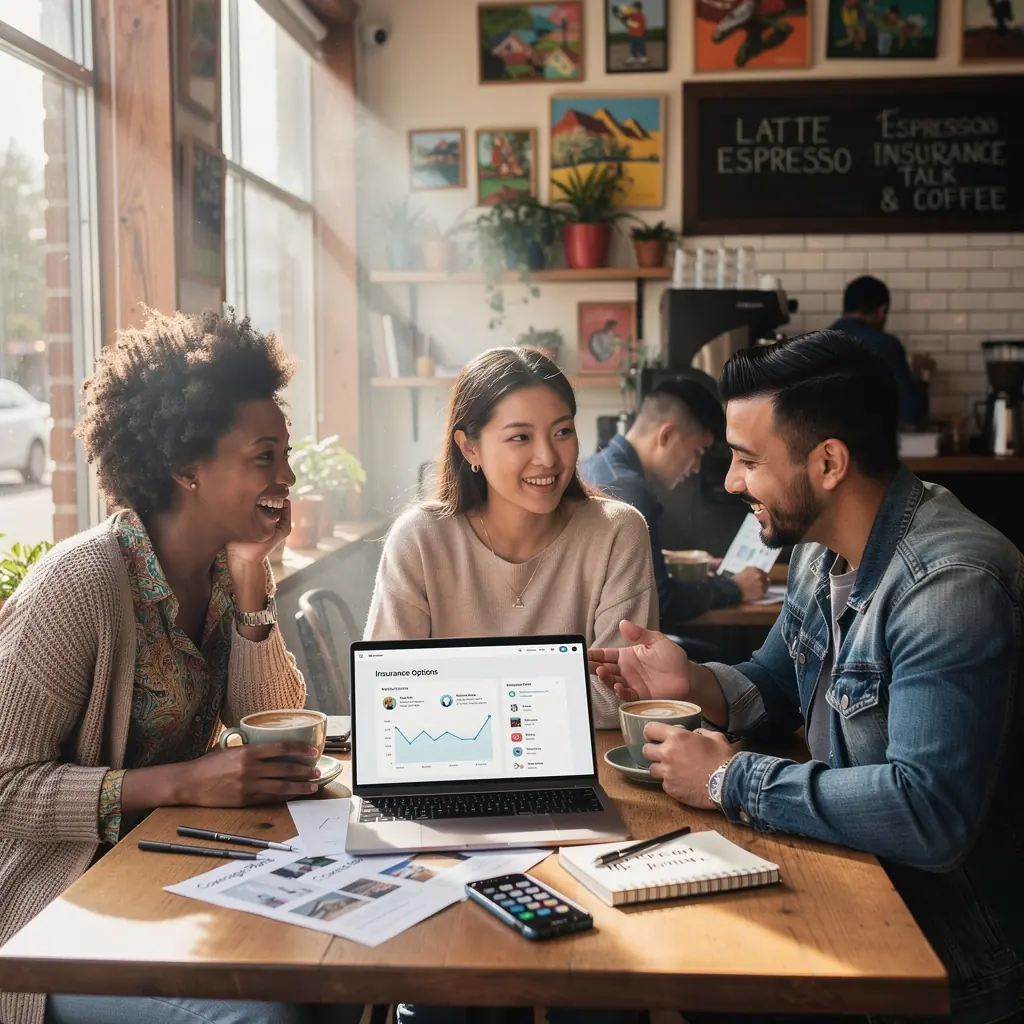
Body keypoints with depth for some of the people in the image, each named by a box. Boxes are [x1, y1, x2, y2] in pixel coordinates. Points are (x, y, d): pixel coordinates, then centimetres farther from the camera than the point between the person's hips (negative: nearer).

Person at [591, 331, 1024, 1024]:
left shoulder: (949, 587, -28)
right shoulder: (823, 549, 1)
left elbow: (928, 815, -35)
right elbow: (778, 685, 15)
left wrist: (731, 781, -25)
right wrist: (690, 684, -7)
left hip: (949, 944, -7)